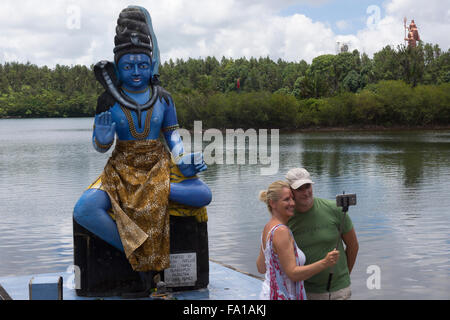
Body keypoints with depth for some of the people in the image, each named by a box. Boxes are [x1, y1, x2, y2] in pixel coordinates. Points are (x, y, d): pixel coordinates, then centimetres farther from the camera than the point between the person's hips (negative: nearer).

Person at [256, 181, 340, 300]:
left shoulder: (268, 227, 7)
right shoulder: (281, 231, -21)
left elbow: (261, 268, 12)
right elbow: (293, 273, -24)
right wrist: (324, 263, -29)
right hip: (282, 296, -10)